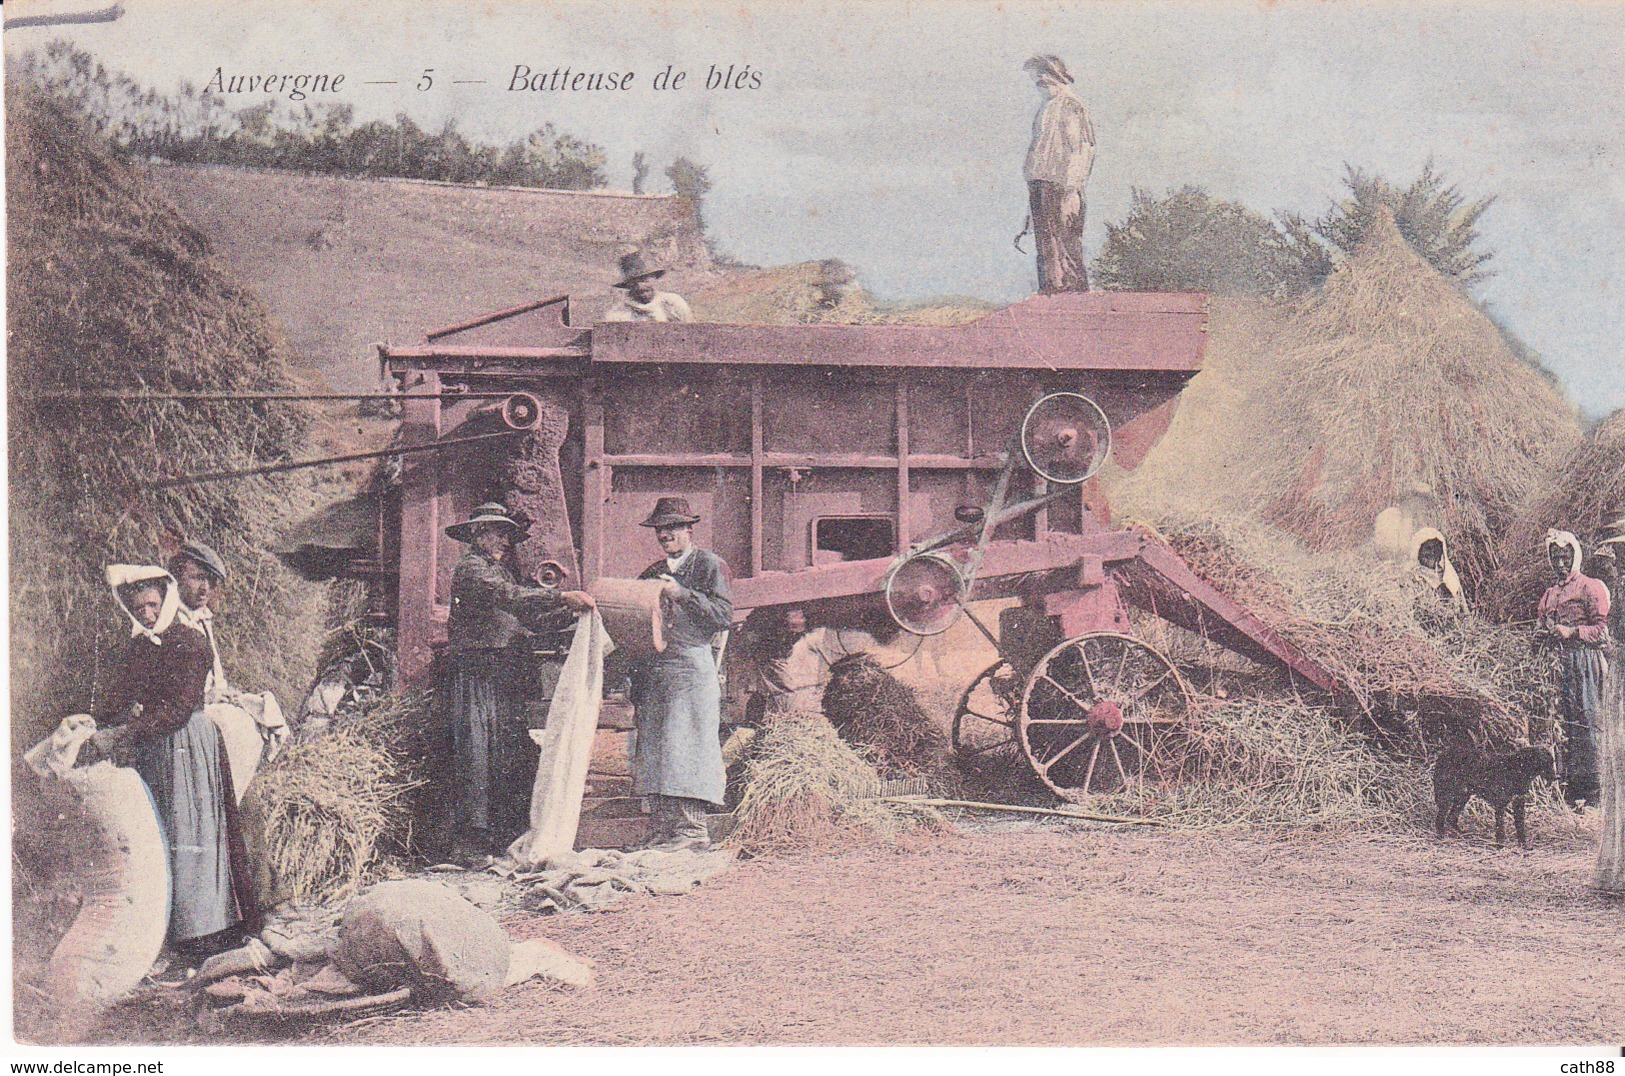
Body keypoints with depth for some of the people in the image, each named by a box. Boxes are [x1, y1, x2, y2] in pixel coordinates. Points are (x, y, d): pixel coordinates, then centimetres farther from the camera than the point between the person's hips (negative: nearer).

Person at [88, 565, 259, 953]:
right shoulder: (139, 646, 12)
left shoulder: (189, 641, -9)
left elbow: (179, 706, -17)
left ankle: (203, 928, -1)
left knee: (188, 830, -6)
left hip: (186, 742, -7)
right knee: (155, 834, 4)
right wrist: (96, 729, -8)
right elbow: (120, 697, 10)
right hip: (150, 750, 7)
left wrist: (128, 733, -23)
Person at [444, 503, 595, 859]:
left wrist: (569, 608, 13)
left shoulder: (501, 570, 24)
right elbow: (510, 597, -22)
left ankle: (509, 831, 8)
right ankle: (472, 836, -10)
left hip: (506, 675, 9)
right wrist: (562, 596, -29)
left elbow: (524, 614, 23)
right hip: (477, 670, -9)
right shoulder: (470, 568, -6)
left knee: (515, 750, 5)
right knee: (476, 750, -10)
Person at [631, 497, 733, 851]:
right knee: (655, 750, 1)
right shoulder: (653, 573, 22)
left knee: (685, 749, -11)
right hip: (653, 672, 7)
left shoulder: (710, 565, 2)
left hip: (693, 667, -7)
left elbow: (724, 615, -9)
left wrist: (682, 594, -14)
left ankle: (692, 830, -10)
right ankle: (665, 831, 3)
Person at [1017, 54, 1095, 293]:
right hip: (1039, 188, 9)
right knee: (1045, 250, 9)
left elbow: (1084, 151, -14)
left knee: (1064, 252, -10)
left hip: (1060, 188, -9)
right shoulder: (1046, 108, 20)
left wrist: (1072, 192, -21)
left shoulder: (1070, 107, -7)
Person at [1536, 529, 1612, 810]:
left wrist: (1572, 632, -17)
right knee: (1559, 724, 1)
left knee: (1585, 722, -11)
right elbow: (1540, 625, 29)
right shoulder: (1549, 593, 23)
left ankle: (1590, 788, -10)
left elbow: (1602, 629, -4)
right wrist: (1541, 635, 6)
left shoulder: (1591, 587, 2)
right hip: (1556, 661, 6)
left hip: (1583, 661, -6)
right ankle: (1565, 785, 5)